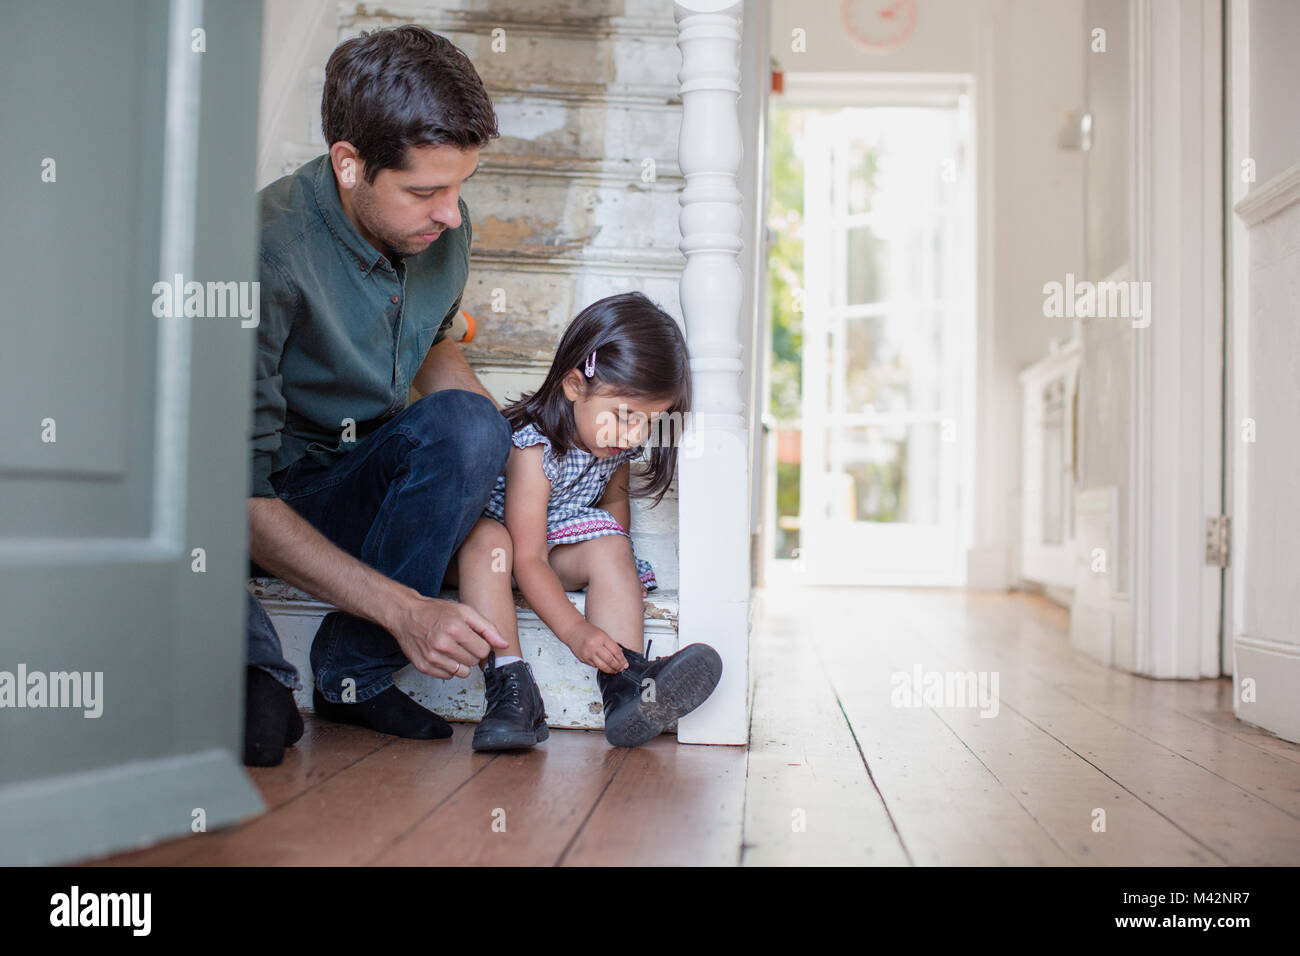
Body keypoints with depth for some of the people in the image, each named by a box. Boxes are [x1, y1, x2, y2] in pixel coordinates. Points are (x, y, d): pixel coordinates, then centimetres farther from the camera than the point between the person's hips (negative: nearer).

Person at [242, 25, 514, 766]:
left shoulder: (444, 226, -7)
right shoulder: (270, 253, -28)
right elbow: (240, 496, -29)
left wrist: (503, 437, -5)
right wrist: (406, 609, -34)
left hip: (351, 496, 5)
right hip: (256, 518, -4)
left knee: (467, 424, -26)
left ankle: (355, 672, -16)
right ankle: (257, 677, -12)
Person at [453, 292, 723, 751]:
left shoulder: (618, 444, -8)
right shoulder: (533, 448, -31)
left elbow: (613, 497, 14)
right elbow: (528, 559, -33)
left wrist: (618, 566, 0)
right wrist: (575, 631, -42)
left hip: (564, 544, 6)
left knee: (611, 549, -22)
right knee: (487, 541, -37)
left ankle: (626, 685, -37)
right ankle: (508, 683, -43)